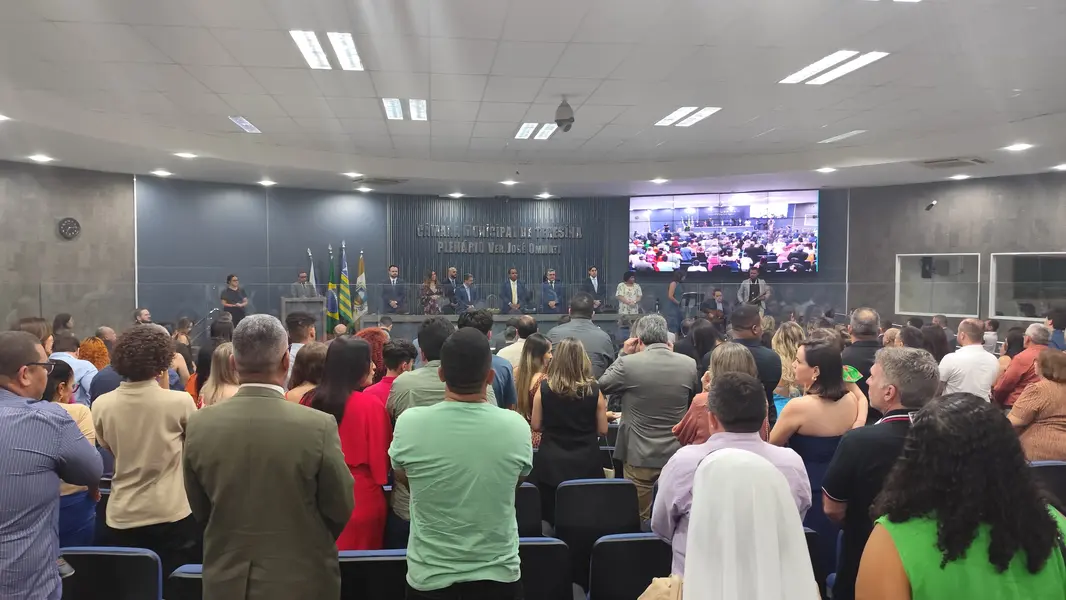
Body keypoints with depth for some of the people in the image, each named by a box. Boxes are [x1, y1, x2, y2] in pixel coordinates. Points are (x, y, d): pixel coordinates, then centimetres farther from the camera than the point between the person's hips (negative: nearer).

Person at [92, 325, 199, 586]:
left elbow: (108, 448, 12)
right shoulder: (180, 402, -16)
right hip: (172, 516, -3)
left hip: (122, 518, 3)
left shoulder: (101, 405, -6)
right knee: (176, 588, 11)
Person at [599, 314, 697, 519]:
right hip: (677, 454, 3)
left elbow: (602, 385, 2)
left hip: (639, 455, -3)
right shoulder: (689, 364, -4)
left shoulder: (628, 363, -14)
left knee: (637, 518, 10)